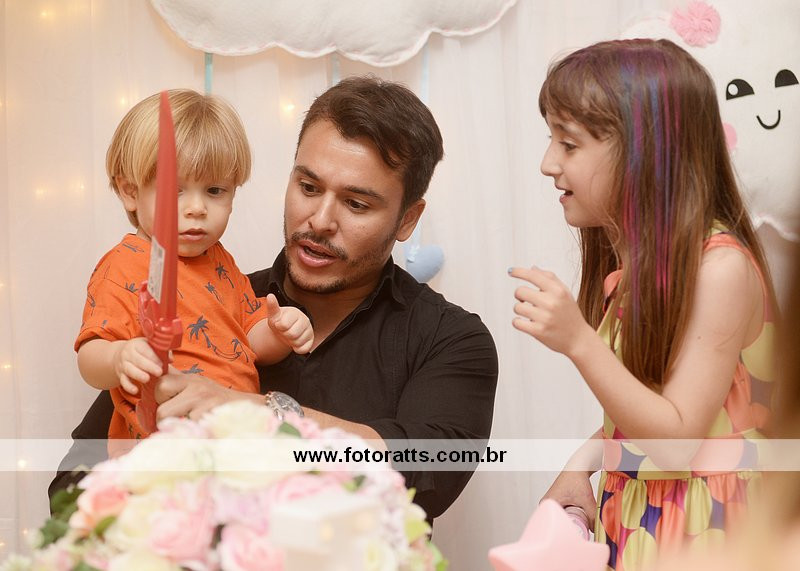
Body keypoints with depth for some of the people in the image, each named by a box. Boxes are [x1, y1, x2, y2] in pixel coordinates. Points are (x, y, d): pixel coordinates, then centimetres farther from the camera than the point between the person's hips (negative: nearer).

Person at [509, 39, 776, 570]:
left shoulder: (720, 267, -21)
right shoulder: (634, 259, 3)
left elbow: (678, 440, -21)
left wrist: (579, 342, -30)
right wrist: (581, 463, -3)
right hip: (626, 517, 7)